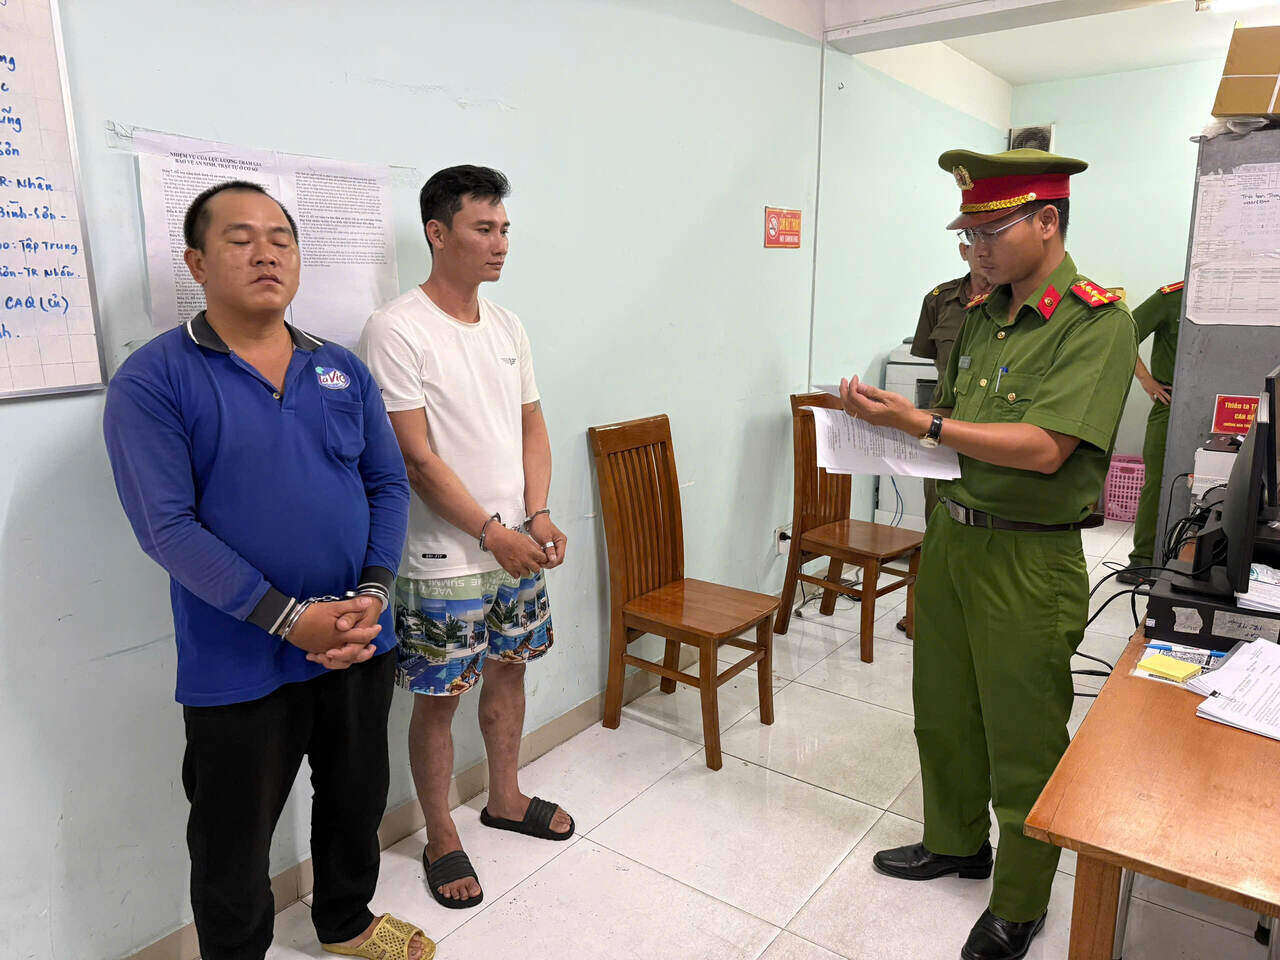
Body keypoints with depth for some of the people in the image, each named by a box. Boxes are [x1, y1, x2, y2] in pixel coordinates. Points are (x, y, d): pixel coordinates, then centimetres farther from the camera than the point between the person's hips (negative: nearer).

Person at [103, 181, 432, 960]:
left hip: (361, 644, 5)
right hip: (239, 665, -4)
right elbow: (167, 525, -16)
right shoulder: (153, 381, -9)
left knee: (357, 801, 23)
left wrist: (372, 593, -11)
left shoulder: (344, 370, 5)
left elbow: (389, 483, 4)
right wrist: (292, 619, -22)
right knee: (234, 843, 14)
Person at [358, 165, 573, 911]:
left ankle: (505, 798, 42)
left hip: (520, 544, 7)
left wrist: (538, 516, -4)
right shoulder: (397, 329, -14)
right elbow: (417, 456, -18)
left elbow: (532, 426, 10)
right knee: (439, 699, 7)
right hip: (445, 560, -7)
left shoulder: (508, 326, 8)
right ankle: (441, 839, 28)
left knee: (510, 669, 20)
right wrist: (493, 533, -17)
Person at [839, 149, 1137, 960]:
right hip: (951, 535, 7)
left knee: (1024, 742, 8)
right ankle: (956, 841, 43)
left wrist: (921, 424, -24)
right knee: (944, 711, 20)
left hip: (1028, 560, -7)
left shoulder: (1097, 321, -14)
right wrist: (887, 414, -3)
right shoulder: (981, 313, 9)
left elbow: (1043, 449, -23)